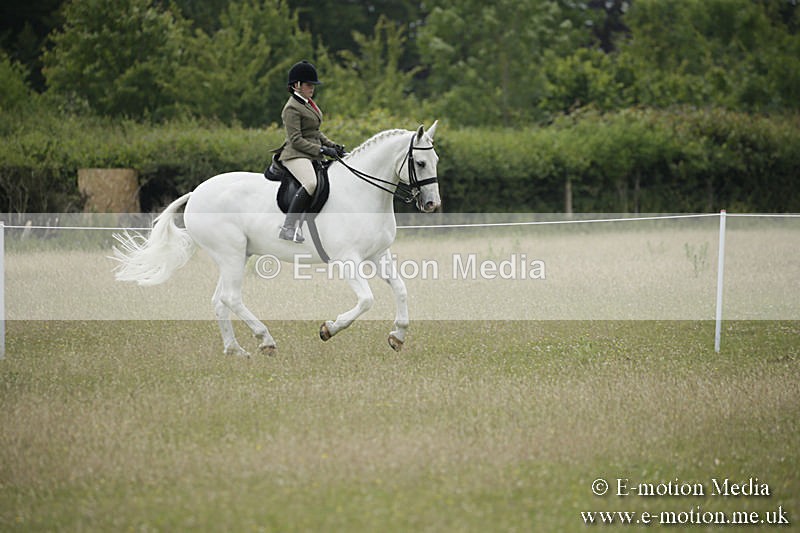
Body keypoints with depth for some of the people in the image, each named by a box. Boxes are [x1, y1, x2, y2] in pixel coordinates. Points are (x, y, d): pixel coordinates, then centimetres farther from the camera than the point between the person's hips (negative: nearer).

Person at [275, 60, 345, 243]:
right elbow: (296, 140, -17)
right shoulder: (292, 108, -11)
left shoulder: (308, 103, 18)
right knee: (311, 183, -35)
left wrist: (333, 146, 10)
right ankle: (288, 227, -32)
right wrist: (322, 149, -19)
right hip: (296, 155, -10)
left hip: (313, 156, 10)